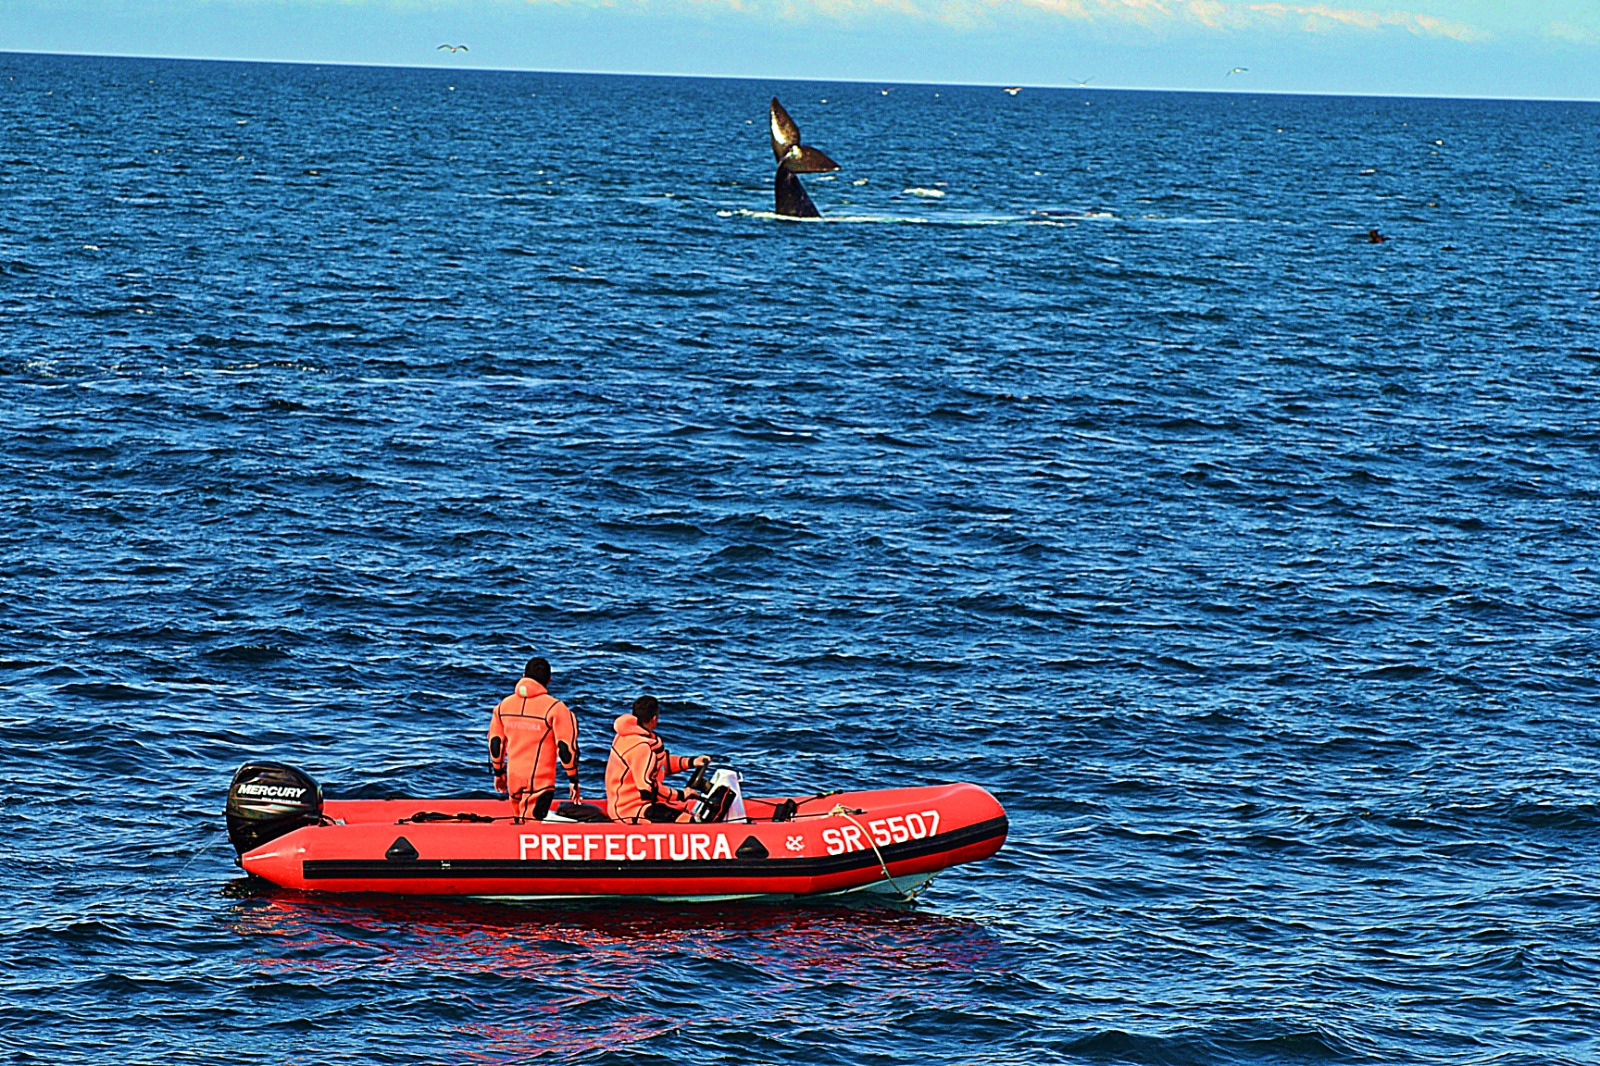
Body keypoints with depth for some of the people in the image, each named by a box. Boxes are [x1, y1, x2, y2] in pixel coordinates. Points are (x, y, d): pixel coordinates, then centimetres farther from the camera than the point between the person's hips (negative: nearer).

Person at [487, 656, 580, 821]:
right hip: (540, 781, -5)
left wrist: (498, 773, 25)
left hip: (513, 780, 5)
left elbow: (495, 742, 13)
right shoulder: (555, 708, -10)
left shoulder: (504, 705, 6)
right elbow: (566, 747, -9)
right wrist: (573, 780, -1)